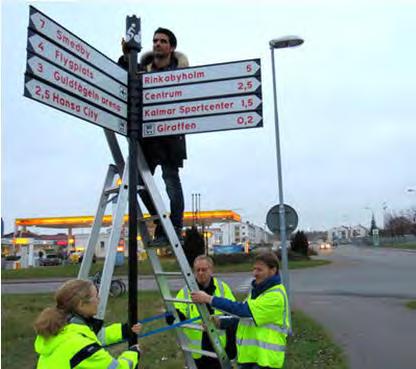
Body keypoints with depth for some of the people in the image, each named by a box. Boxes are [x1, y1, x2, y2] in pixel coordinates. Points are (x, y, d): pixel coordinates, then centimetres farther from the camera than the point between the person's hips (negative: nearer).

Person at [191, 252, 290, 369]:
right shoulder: (256, 290, 11)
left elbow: (244, 310, -26)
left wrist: (209, 299, -26)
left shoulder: (276, 295, -18)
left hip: (265, 359, -8)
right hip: (248, 355, 8)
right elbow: (244, 317, 17)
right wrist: (220, 323, 1)